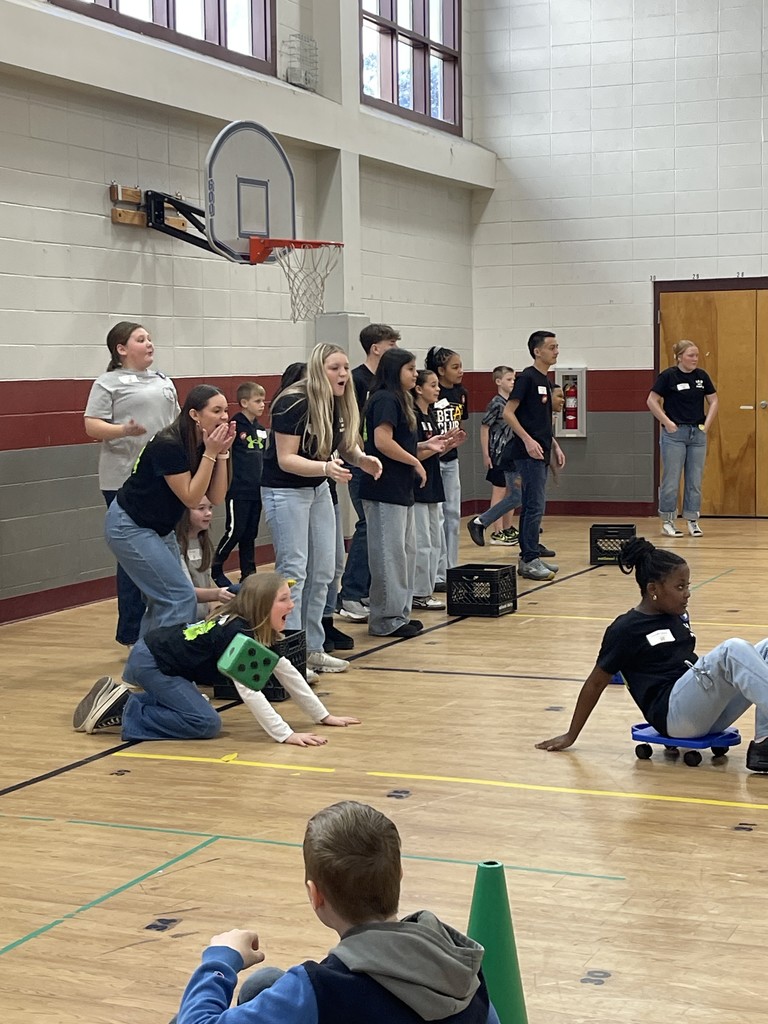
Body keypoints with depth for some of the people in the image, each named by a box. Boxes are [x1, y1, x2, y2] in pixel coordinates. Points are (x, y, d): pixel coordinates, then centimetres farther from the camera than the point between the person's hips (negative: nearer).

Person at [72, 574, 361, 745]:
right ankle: (121, 709, -9)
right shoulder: (237, 633, -25)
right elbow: (249, 691, -31)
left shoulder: (261, 633, 3)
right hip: (149, 661, -9)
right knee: (206, 723, -13)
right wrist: (285, 735, -32)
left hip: (162, 661, 9)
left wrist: (323, 716, 11)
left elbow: (287, 673, 10)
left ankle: (118, 696, 17)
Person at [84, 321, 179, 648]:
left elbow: (178, 422, 24)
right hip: (126, 481, -6)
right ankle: (133, 636, 3)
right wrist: (124, 430, -25)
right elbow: (92, 426, -10)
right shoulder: (109, 383, -2)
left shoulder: (163, 381, 17)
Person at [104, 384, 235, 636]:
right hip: (129, 528, -9)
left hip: (159, 528, 9)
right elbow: (191, 498, -24)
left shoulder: (203, 445, -2)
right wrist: (210, 454, -25)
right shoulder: (168, 445, -26)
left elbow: (216, 498, -5)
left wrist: (221, 453, -13)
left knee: (162, 600, 13)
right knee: (181, 598, -13)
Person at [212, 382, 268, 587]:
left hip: (256, 491, 7)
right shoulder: (235, 426, -11)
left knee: (250, 535, 12)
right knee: (235, 531, -3)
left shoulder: (260, 429, 12)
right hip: (238, 491, -7)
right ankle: (215, 568, 15)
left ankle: (248, 574, 18)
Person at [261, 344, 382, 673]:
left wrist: (363, 459, -10)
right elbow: (286, 460, -24)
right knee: (294, 570, -10)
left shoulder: (341, 404, -2)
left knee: (323, 571, 8)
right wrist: (326, 467, -37)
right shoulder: (294, 404, -22)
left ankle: (313, 648, 17)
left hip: (318, 489, 8)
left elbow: (346, 447, 12)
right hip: (285, 489, -8)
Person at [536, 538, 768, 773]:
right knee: (733, 649, -27)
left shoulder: (679, 617, 18)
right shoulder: (625, 630, -2)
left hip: (707, 714, 8)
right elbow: (596, 683, 4)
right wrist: (571, 735, 9)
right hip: (672, 715, -8)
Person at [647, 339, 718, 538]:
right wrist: (667, 422, -10)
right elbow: (652, 401, -6)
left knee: (695, 480, 7)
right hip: (674, 434, -4)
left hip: (698, 434, 4)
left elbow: (713, 401, 13)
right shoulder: (668, 376, -7)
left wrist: (707, 424, 3)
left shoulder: (702, 376, 6)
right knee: (671, 480, 1)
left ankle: (692, 521, 15)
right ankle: (667, 522, 9)